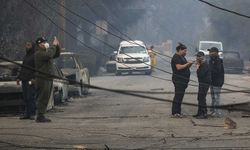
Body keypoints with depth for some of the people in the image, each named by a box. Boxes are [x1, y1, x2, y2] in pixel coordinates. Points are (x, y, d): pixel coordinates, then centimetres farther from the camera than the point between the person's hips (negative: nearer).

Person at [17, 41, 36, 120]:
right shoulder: (25, 56, 21)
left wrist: (34, 78, -21)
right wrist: (19, 77, 19)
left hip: (31, 81, -8)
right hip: (24, 80, 8)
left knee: (31, 97, -10)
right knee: (25, 98, 5)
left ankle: (32, 114, -8)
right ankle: (26, 114, 7)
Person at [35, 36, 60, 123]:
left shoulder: (46, 51, 19)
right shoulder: (39, 53, -12)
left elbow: (56, 54, 25)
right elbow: (49, 55, -30)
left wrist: (57, 46, 9)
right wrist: (53, 46, -20)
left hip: (48, 79, 10)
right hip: (42, 79, -10)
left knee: (45, 99, 11)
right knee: (42, 99, -10)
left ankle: (41, 116, 15)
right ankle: (40, 117, -10)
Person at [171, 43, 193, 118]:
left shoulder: (182, 57, 20)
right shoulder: (176, 57, -11)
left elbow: (185, 68, 23)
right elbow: (179, 67, -23)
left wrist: (189, 64, 5)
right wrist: (187, 64, -16)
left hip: (183, 80, 10)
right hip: (178, 80, -10)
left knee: (180, 97, 11)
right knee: (178, 96, -11)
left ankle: (178, 112, 15)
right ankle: (174, 113, -10)